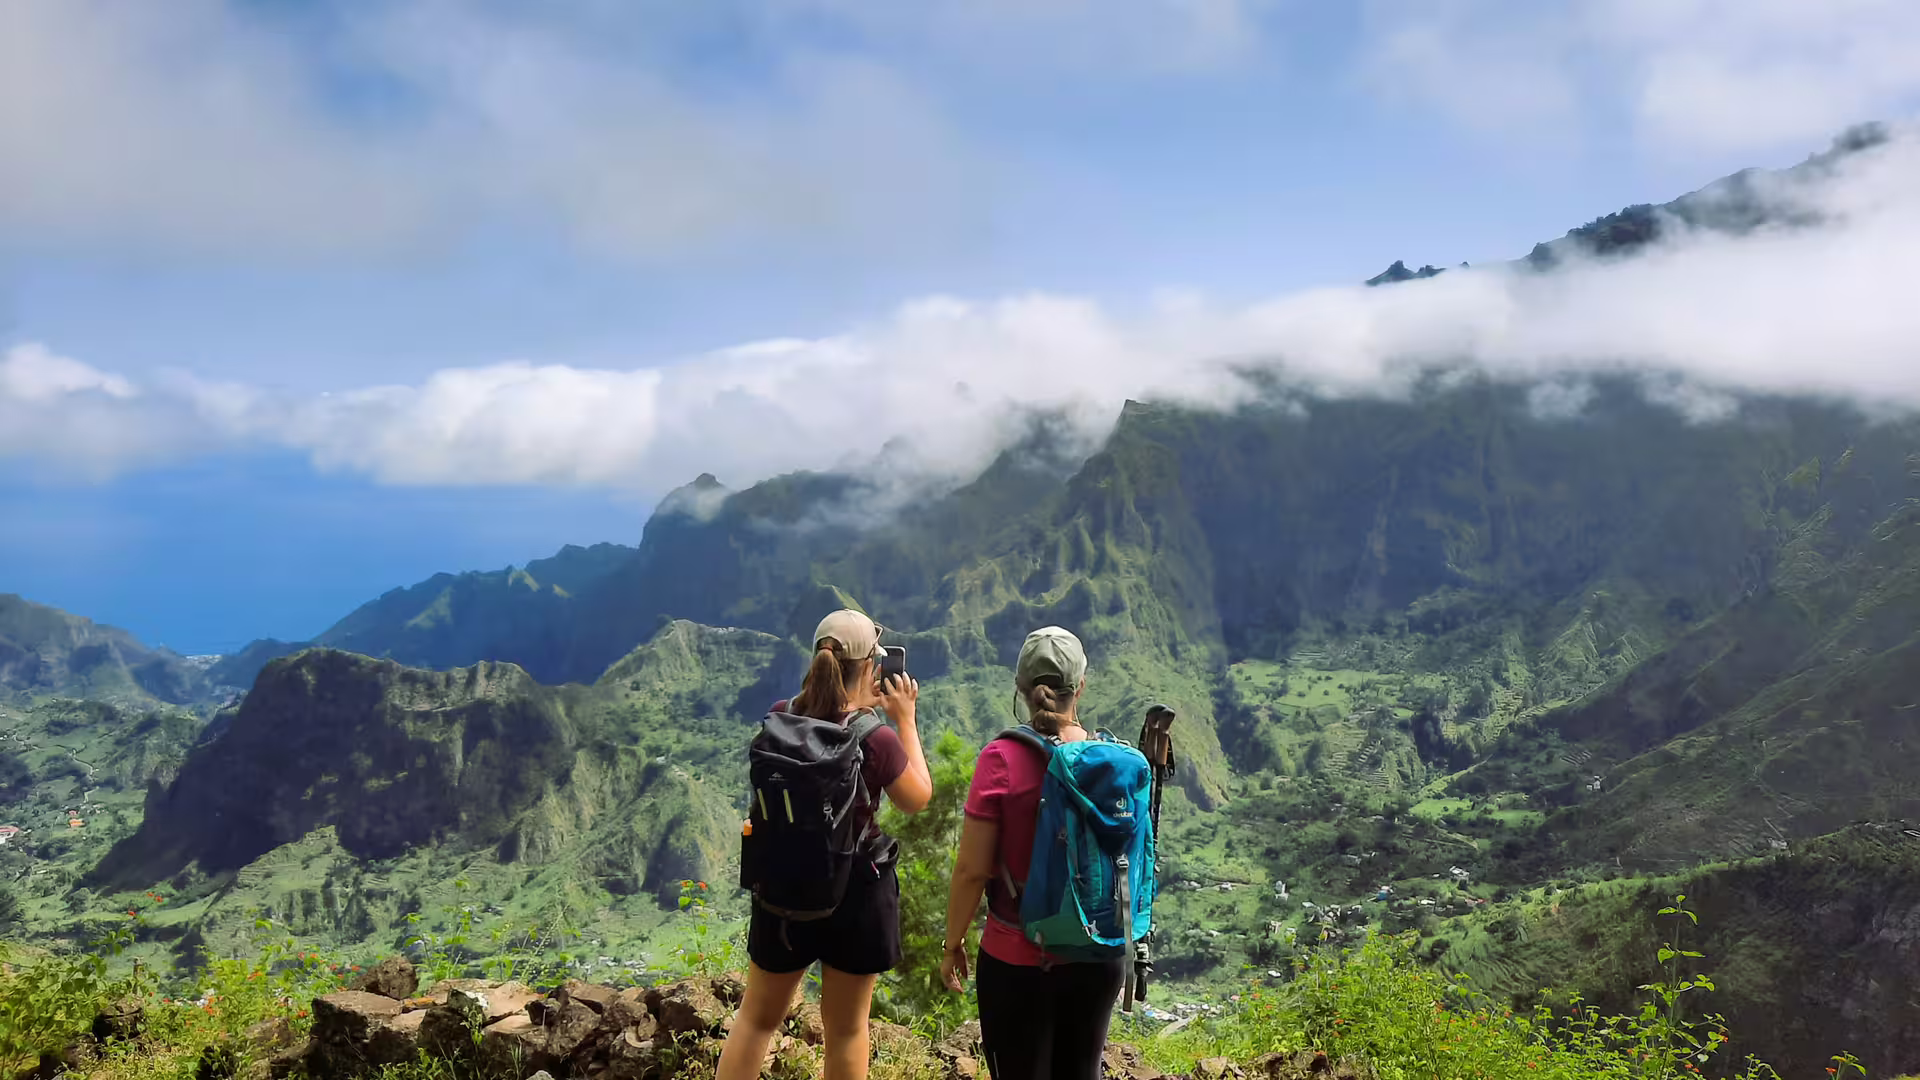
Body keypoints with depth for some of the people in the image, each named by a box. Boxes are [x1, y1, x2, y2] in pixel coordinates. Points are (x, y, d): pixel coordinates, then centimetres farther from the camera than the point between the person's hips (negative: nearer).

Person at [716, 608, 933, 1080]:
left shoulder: (779, 719, -10)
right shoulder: (877, 739, -22)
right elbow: (919, 799, -4)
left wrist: (862, 707, 12)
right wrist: (905, 718, -1)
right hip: (857, 892, -3)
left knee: (757, 1016, 19)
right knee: (846, 1027, 14)